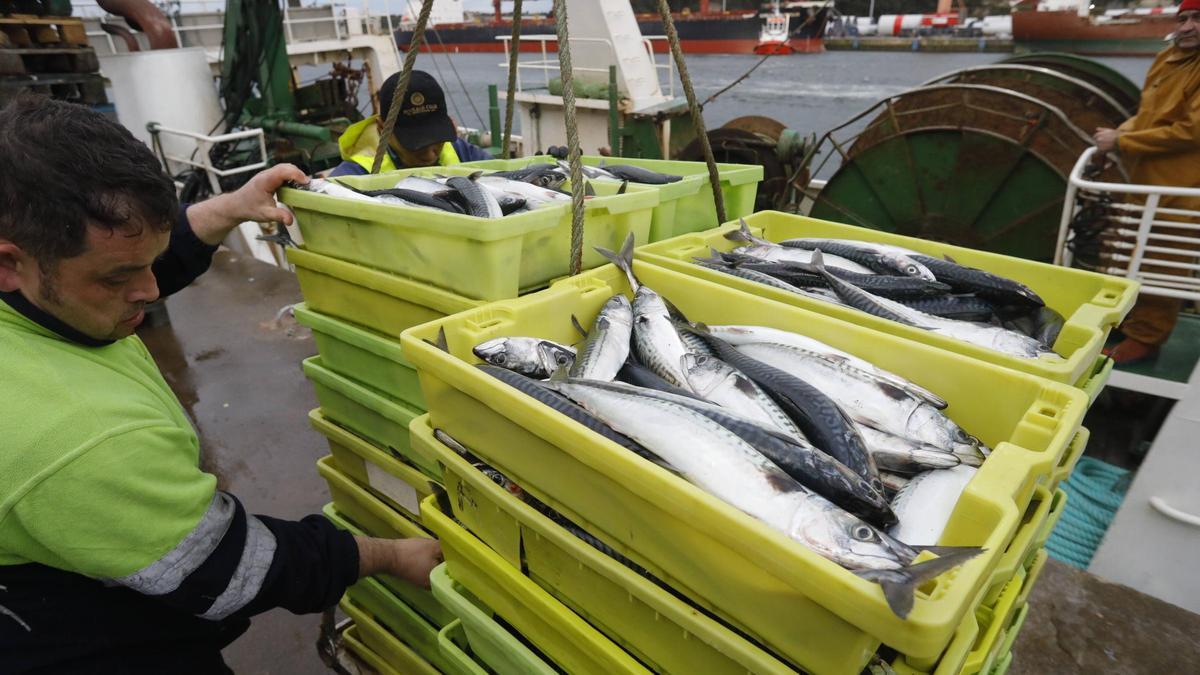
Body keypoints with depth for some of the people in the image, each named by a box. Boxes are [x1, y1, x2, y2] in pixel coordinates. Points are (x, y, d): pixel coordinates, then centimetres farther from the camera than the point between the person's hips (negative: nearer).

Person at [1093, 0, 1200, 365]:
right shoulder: (1167, 58, 11)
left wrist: (1122, 142, -17)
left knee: (1160, 267, 0)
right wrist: (1123, 130, 2)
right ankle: (1124, 319, 34)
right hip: (1143, 180, 9)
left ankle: (1144, 339, 11)